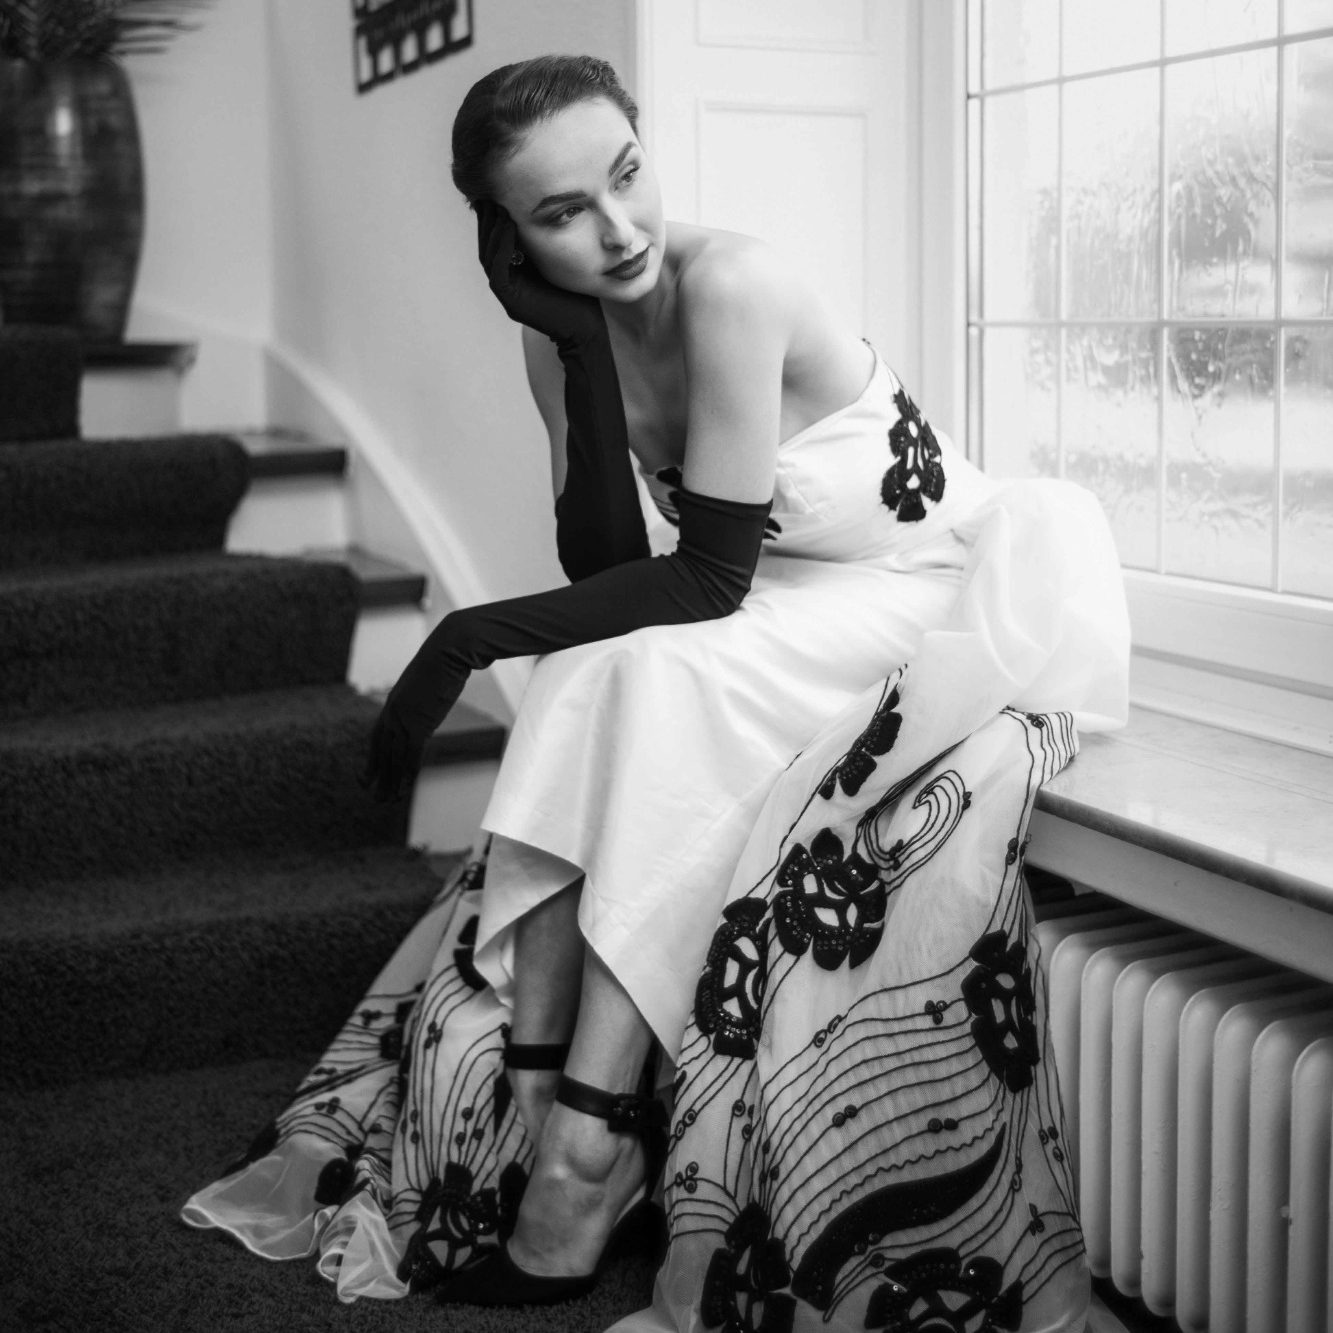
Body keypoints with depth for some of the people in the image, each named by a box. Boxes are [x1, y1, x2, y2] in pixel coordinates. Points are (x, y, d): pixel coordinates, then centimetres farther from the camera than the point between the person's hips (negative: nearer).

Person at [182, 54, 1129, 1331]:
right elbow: (609, 569, -11)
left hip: (938, 596, -6)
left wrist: (471, 635, -22)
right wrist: (584, 358, -21)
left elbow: (710, 579, -24)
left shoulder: (728, 282, -25)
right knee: (591, 681, -20)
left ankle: (587, 1156, -25)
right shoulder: (562, 333, -4)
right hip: (775, 624, 6)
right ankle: (524, 1113, -20)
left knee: (657, 687, -28)